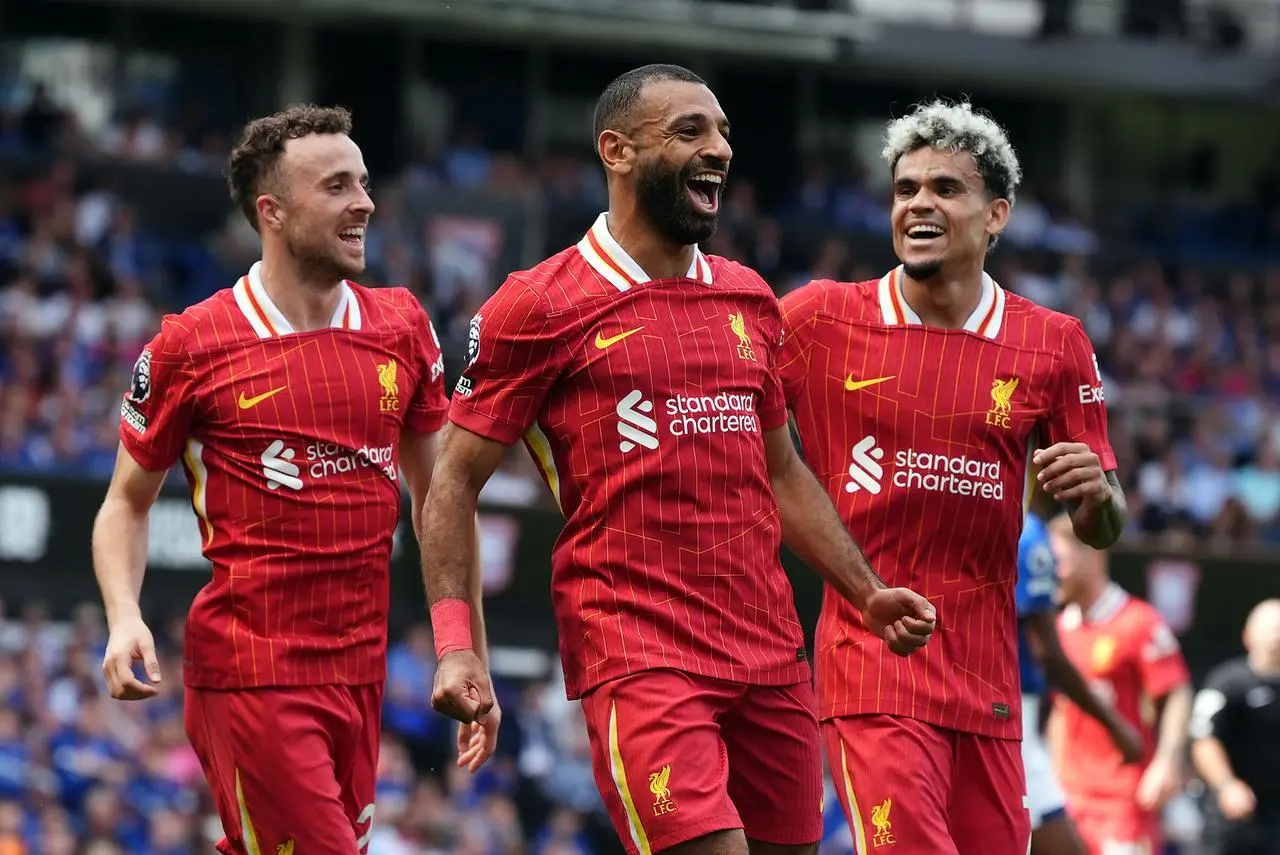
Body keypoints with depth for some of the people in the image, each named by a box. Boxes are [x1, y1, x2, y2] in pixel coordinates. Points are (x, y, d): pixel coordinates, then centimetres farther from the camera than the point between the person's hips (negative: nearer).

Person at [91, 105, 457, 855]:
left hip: (358, 673, 5)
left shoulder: (402, 328, 8)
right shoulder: (190, 346, -3)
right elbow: (127, 503, 6)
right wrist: (125, 618, -11)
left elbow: (437, 496, 17)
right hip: (248, 673, -5)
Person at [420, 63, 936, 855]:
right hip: (637, 657, -6)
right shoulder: (541, 307, -3)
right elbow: (456, 483, -1)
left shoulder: (749, 300, 16)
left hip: (770, 653, 6)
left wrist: (867, 593, 16)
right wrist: (456, 646, -12)